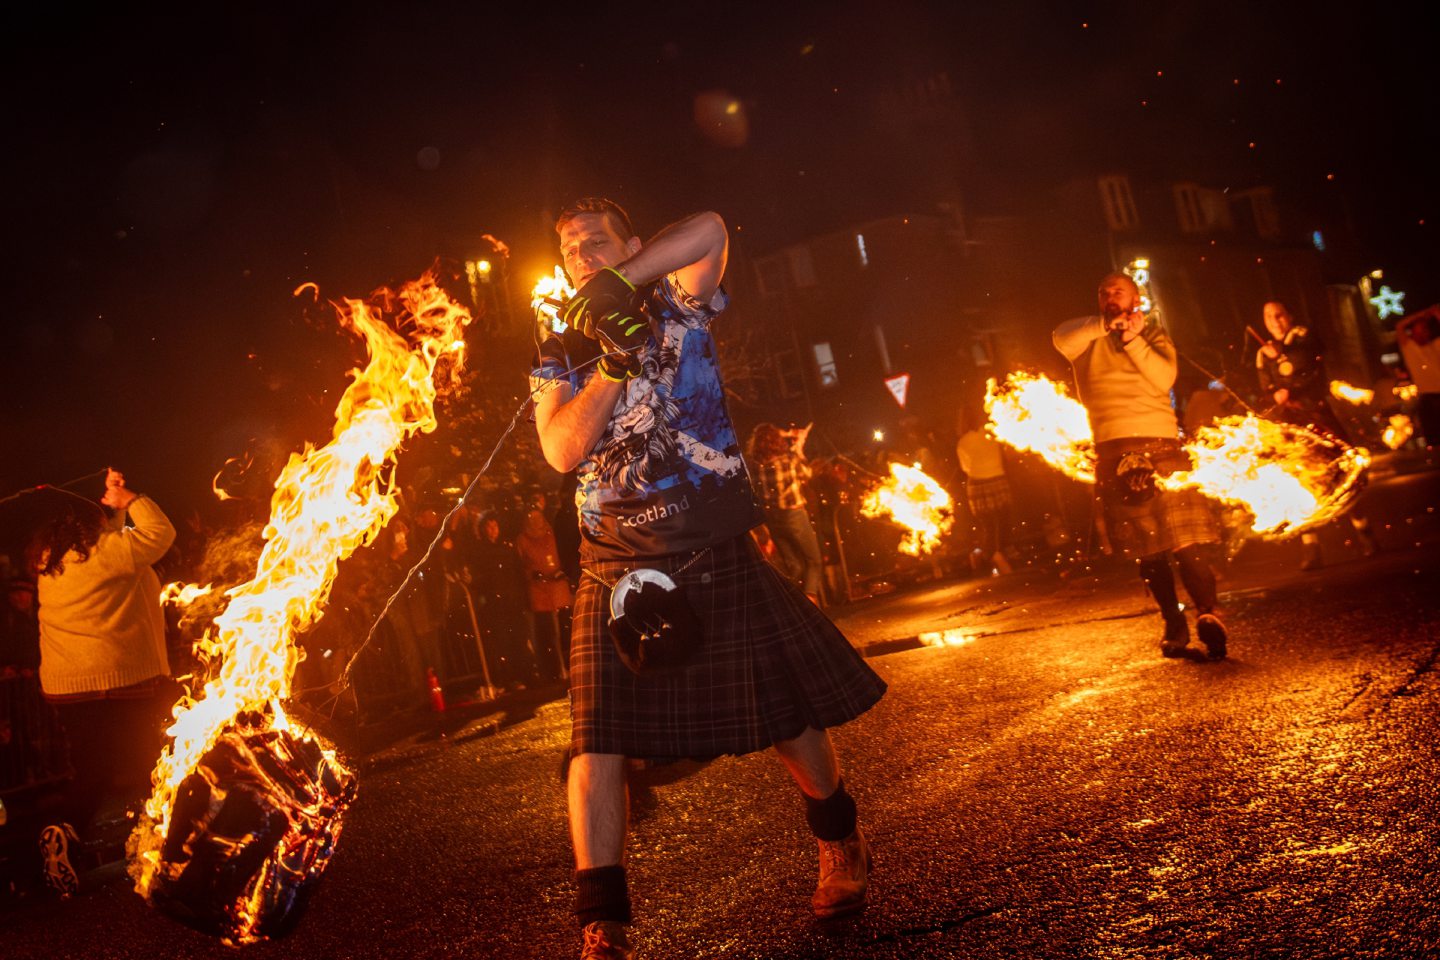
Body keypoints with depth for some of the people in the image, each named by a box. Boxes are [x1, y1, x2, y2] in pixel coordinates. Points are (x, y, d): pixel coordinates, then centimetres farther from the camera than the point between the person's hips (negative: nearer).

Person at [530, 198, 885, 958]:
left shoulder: (676, 311, 5)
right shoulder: (559, 358, 9)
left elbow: (709, 230, -14)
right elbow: (562, 452, -8)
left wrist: (621, 282, -19)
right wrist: (612, 365, -20)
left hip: (719, 553, -1)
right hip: (618, 567, 1)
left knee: (788, 710, 10)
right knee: (596, 740, -10)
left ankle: (841, 845, 36)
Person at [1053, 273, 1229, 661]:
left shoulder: (1153, 334, 15)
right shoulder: (1087, 336, 16)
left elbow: (1164, 378, -4)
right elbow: (1062, 339, -9)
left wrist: (1133, 338, -13)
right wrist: (1107, 324, -18)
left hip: (1159, 443, -1)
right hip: (1112, 452, 1)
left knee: (1183, 539, -13)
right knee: (1145, 548, 4)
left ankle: (1209, 614, -15)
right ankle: (1174, 626, 11)